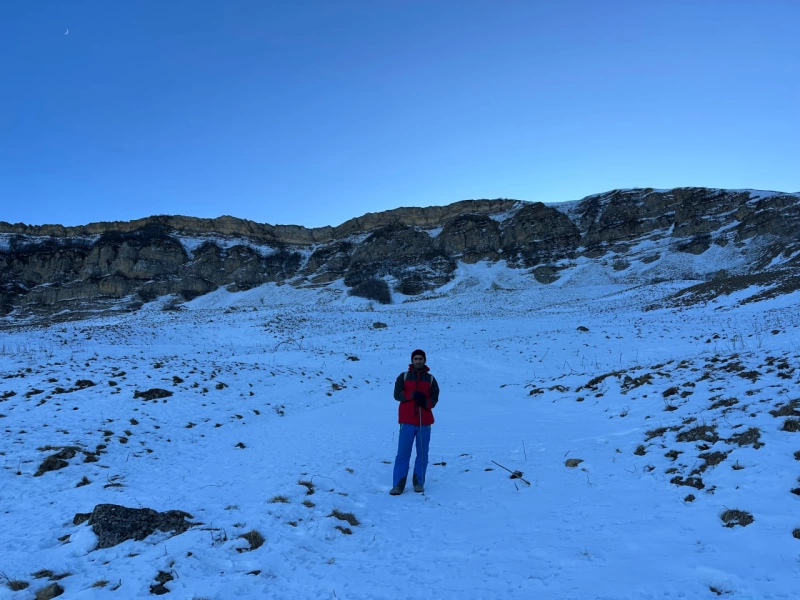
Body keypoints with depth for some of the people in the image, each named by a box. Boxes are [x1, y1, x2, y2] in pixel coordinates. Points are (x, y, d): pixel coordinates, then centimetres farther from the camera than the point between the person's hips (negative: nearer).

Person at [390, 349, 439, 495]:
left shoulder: (430, 379, 9)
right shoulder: (403, 376, 6)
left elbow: (434, 398, 4)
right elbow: (397, 394, -3)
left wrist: (425, 402, -17)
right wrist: (413, 395, -17)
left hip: (425, 422, 2)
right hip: (407, 421, -1)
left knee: (422, 453, 6)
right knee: (403, 453, -3)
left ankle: (419, 482, 18)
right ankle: (398, 484, 2)